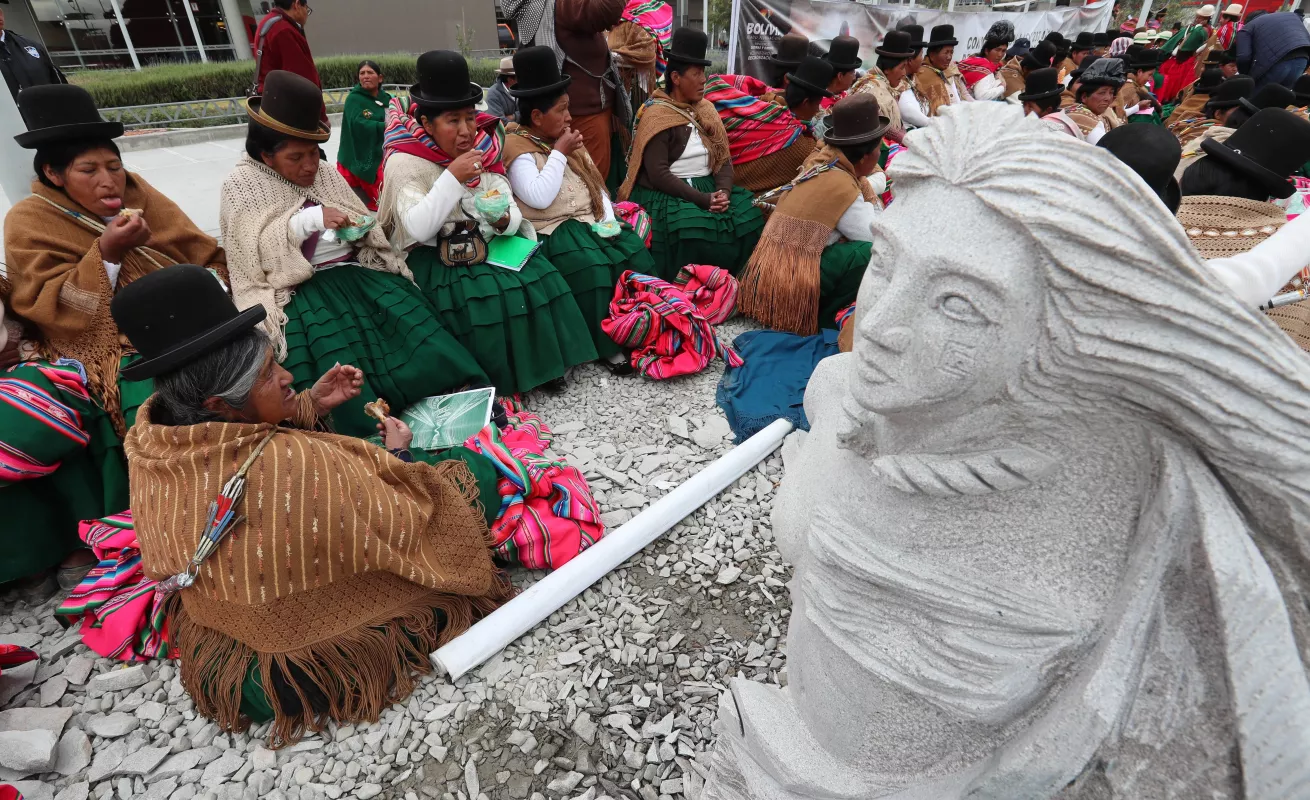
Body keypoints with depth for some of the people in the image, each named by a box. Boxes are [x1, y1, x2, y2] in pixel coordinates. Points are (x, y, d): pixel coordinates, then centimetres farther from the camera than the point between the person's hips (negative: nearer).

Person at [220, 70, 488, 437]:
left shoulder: (326, 174, 17)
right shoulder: (241, 187, 2)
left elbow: (363, 227, 20)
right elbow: (255, 251, -11)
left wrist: (358, 228, -5)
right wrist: (311, 219, -21)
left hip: (354, 273, 4)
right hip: (298, 288, -4)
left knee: (411, 321, -23)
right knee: (340, 365, -31)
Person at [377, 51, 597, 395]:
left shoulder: (483, 149, 4)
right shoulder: (405, 162, -12)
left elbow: (512, 211, 4)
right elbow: (417, 230, -23)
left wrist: (506, 220, -20)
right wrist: (453, 177, -27)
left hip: (490, 246, 5)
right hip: (438, 259, -5)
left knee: (540, 281, -16)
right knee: (488, 300, -29)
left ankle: (542, 362, 2)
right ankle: (498, 380, -7)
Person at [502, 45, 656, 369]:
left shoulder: (565, 139, 17)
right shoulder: (517, 147, -8)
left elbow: (595, 185, 16)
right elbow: (539, 198, -23)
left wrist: (608, 219, -2)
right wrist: (559, 154, -14)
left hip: (590, 221, 8)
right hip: (553, 230, -7)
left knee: (637, 254, -13)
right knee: (593, 268, -32)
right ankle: (608, 344, -18)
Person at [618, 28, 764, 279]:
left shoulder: (706, 110, 14)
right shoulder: (656, 115, -8)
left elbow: (724, 159, 9)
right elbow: (658, 174, -17)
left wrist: (723, 190, -13)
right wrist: (702, 199, -23)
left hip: (708, 187, 7)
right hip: (667, 194, -6)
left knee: (749, 220, -16)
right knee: (695, 232, -34)